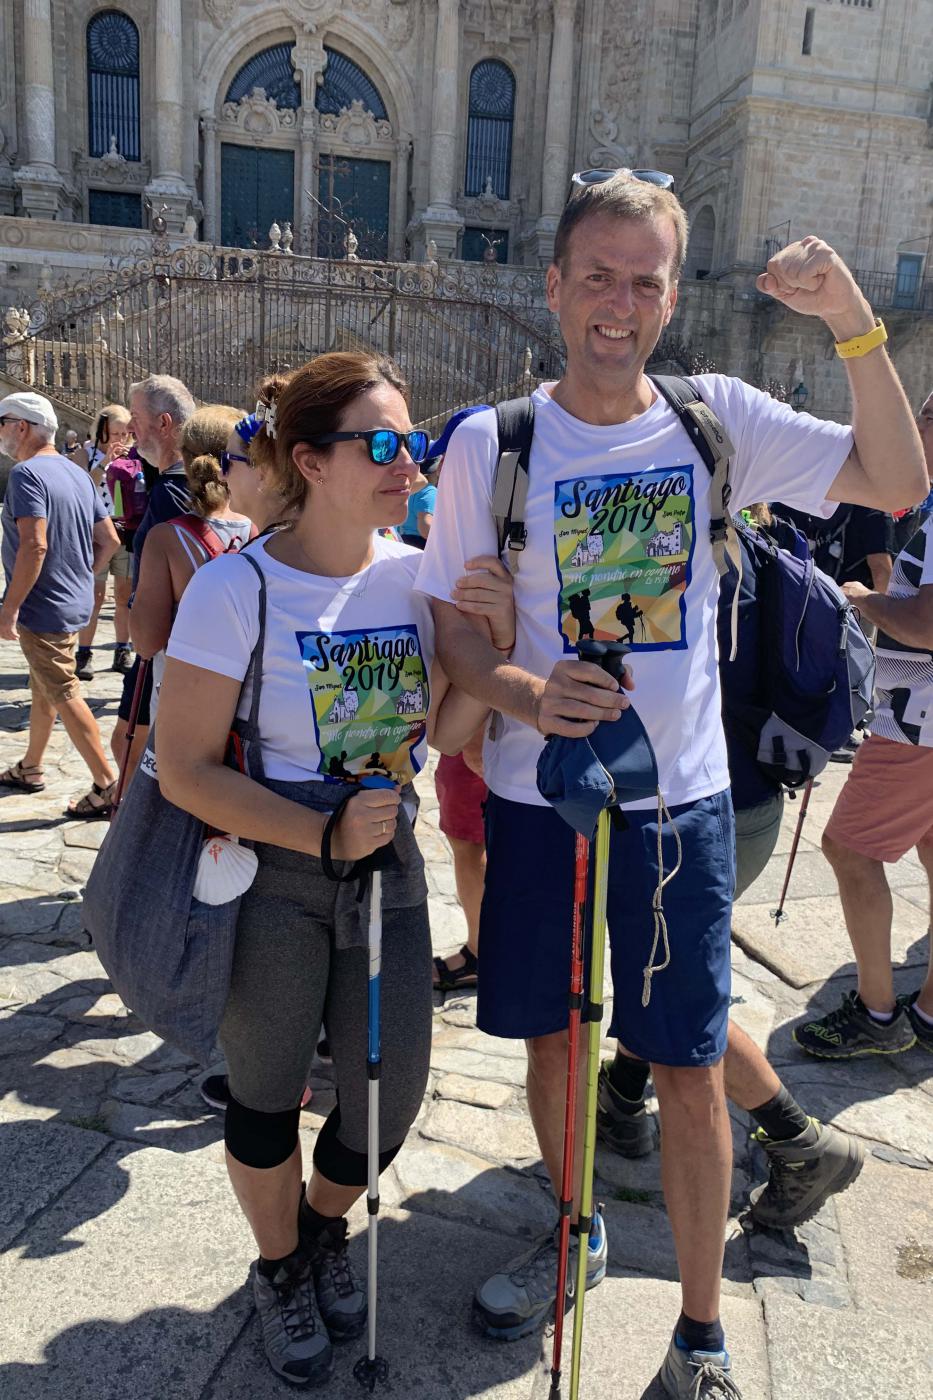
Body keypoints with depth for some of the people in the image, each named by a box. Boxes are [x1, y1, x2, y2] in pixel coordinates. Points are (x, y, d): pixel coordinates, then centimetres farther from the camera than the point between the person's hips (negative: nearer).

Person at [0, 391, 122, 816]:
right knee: (43, 689, 21)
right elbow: (108, 540, 10)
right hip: (72, 602, 9)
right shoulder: (78, 473, 9)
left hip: (43, 607, -9)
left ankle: (107, 787, 0)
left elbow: (34, 546, -27)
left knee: (64, 696, -3)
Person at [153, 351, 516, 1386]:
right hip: (268, 877, -4)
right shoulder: (236, 589, -17)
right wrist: (323, 835, -23)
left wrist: (495, 643, -14)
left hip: (386, 863, 4)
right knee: (268, 1093, 13)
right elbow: (185, 769, -16)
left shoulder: (415, 574, -3)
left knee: (391, 1092, 10)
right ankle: (280, 1267, 46)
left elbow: (441, 732, 2)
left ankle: (324, 1230, 46)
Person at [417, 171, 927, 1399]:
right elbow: (449, 627, -1)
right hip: (537, 803, 1)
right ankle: (575, 1236, 46)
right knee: (551, 1037, 17)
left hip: (681, 803, 0)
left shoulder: (718, 419, 0)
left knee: (690, 1072, 7)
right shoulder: (491, 443, -3)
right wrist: (526, 694, -20)